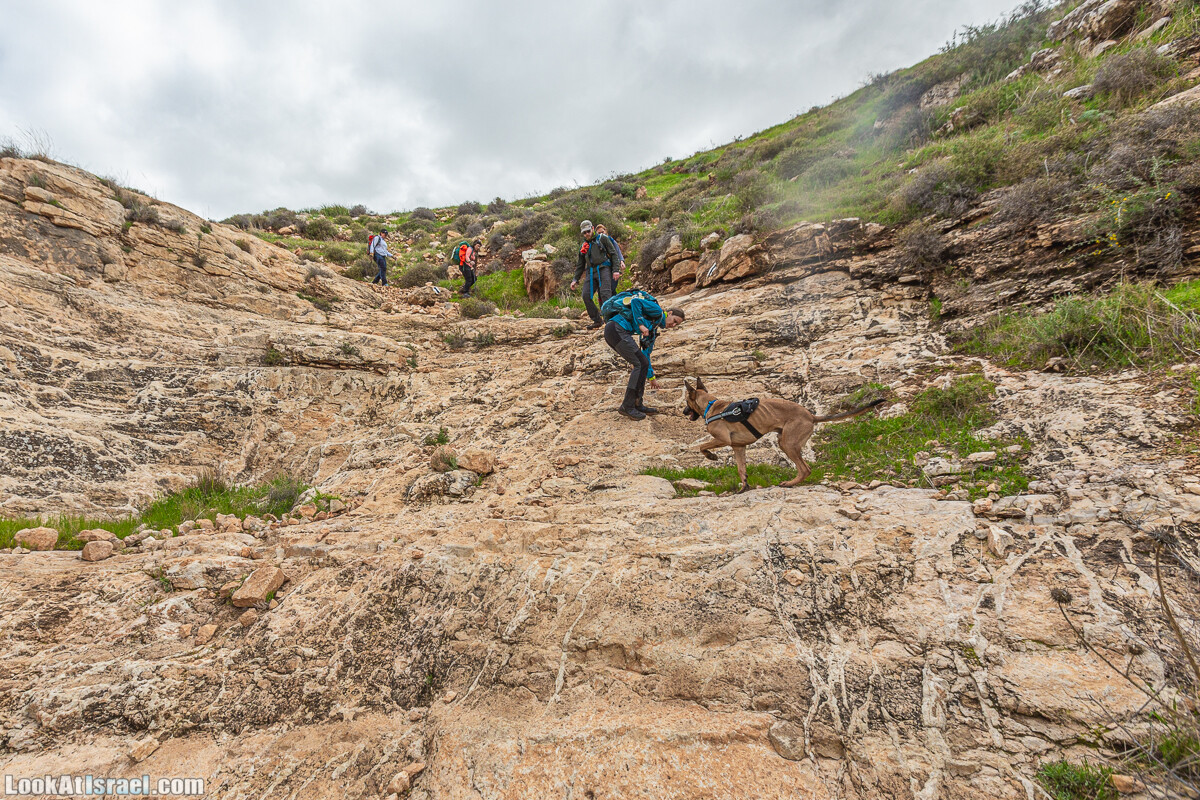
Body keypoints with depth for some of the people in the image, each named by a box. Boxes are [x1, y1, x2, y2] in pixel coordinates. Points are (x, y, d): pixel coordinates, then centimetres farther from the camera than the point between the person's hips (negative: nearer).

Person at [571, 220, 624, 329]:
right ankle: (597, 321, -1)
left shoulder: (602, 238, 5)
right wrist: (575, 279, 18)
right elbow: (580, 265, 26)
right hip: (591, 272, 5)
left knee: (605, 294, -18)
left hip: (604, 269, -5)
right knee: (586, 295, -7)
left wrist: (616, 270, -10)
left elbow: (614, 254, 1)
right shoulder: (583, 246, 21)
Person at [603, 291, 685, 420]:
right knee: (640, 364, -9)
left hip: (613, 332, 10)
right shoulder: (657, 311, 1)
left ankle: (637, 404, 15)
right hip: (617, 329, -10)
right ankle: (627, 407, -6)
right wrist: (641, 324, -15)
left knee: (643, 364, 10)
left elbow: (646, 352, 29)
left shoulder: (654, 328, 26)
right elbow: (635, 301, -12)